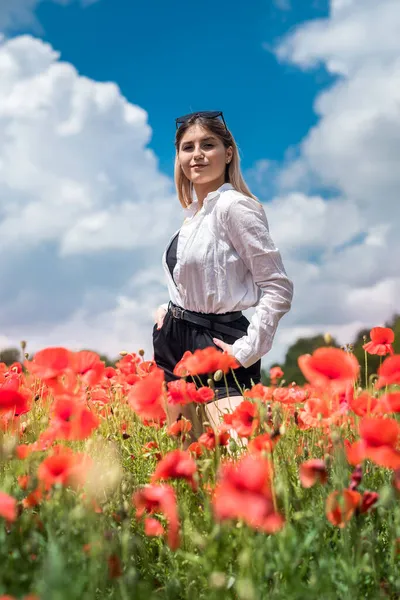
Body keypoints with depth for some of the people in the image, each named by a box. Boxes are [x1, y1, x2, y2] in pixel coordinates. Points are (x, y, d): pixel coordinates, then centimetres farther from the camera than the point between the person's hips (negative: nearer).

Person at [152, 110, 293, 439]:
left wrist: (246, 351, -19)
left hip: (218, 343, -8)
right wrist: (168, 308, 9)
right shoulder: (194, 212, 10)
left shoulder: (234, 205, -14)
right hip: (176, 339, 8)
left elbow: (279, 288, -16)